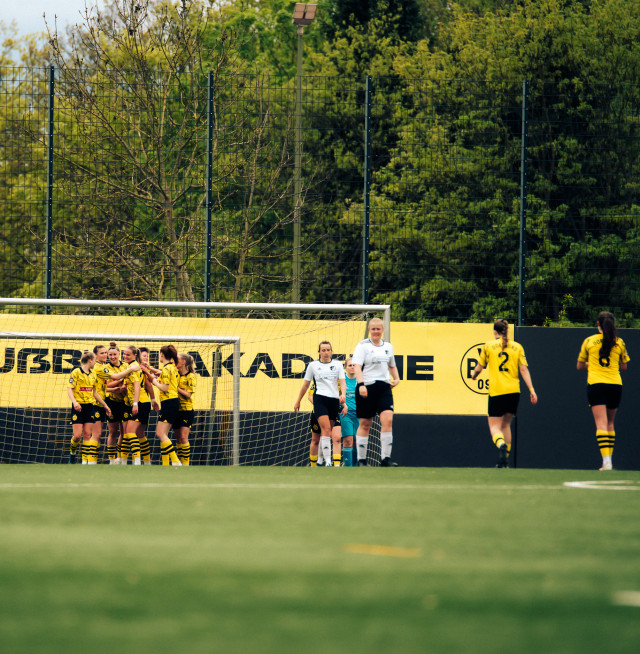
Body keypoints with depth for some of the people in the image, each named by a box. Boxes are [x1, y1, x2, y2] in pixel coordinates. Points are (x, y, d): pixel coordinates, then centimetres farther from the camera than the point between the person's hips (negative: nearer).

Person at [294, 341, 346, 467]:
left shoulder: (337, 364, 10)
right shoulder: (313, 365, 8)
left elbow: (342, 382, 3)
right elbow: (305, 385, 15)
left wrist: (343, 394, -16)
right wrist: (298, 401, 18)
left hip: (334, 400, 2)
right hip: (320, 399, -2)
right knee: (326, 429, -18)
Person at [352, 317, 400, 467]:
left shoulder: (388, 346, 15)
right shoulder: (363, 346, -2)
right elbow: (357, 366, -13)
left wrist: (396, 379, 12)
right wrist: (361, 384, -26)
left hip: (384, 387, 4)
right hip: (366, 388, -4)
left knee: (388, 420, -13)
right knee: (365, 424, 2)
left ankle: (385, 457, -12)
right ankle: (361, 459, 12)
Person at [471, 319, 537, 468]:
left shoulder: (488, 346, 2)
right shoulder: (517, 347, 7)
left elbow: (479, 368, 9)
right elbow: (524, 370, 0)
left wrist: (473, 375, 32)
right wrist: (531, 390, 0)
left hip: (496, 391, -3)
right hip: (513, 390, 3)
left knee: (494, 426, -1)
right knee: (506, 424, 19)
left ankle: (501, 445, -34)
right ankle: (505, 459, 14)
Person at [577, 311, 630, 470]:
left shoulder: (589, 341, 2)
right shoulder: (619, 342, 4)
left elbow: (580, 366, 13)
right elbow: (624, 366, 15)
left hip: (595, 384, -2)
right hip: (615, 384, 2)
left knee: (601, 424, -9)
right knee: (610, 423, 17)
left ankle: (606, 461, -22)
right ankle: (608, 460, 18)